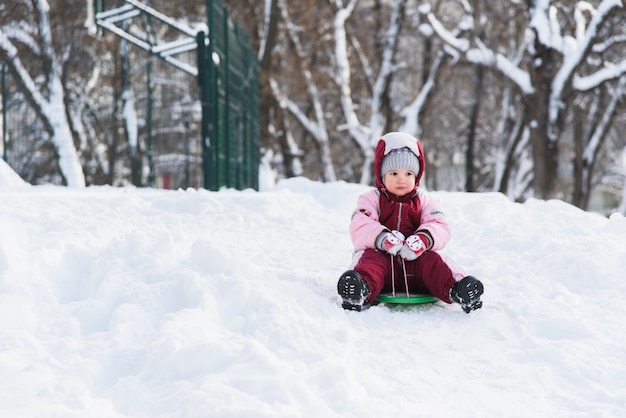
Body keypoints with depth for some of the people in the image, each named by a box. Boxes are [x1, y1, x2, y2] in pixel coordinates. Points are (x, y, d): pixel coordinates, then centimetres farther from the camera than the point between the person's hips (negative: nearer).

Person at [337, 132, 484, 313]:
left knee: (432, 259, -26)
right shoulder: (371, 199, 10)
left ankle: (455, 289, -51)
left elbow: (440, 229, 1)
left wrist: (424, 239, -24)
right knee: (369, 258, -32)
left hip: (415, 261, 2)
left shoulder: (425, 201, 16)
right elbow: (360, 228, -7)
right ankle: (363, 288, -64)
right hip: (381, 256, -2)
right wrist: (382, 238, -29)